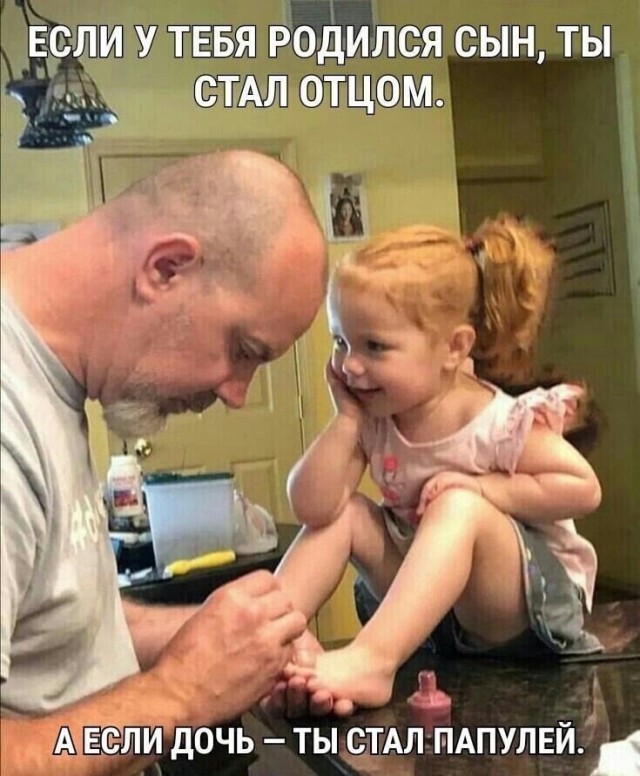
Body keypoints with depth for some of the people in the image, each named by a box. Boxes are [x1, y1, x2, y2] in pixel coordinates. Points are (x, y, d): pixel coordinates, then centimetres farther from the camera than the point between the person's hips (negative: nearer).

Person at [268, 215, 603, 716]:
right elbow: (313, 508, -14)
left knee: (458, 507, -33)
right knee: (343, 511, -9)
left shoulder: (498, 424, -20)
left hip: (530, 603, -6)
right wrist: (346, 418, -20)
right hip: (430, 604, 6)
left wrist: (484, 489, -22)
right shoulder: (372, 421, -5)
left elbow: (583, 488, -16)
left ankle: (370, 661, -48)